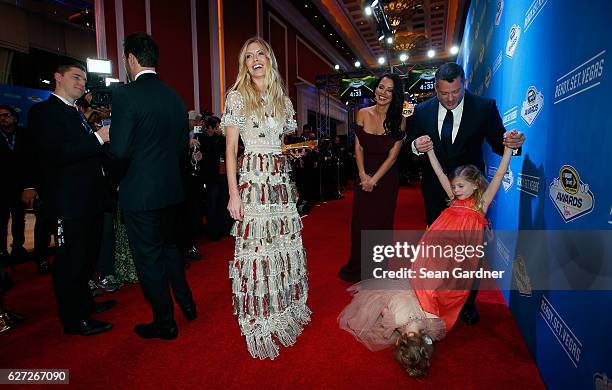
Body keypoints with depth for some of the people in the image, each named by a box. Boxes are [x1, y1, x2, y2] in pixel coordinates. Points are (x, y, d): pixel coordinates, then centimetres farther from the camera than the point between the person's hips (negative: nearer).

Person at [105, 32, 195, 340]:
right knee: (168, 246, 24)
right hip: (171, 189, 7)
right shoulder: (175, 96, 6)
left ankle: (165, 322, 23)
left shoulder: (125, 94, -15)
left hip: (140, 192, -6)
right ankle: (186, 304, 35)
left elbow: (120, 150, -19)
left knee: (148, 258, 8)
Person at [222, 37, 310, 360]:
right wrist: (233, 193, -13)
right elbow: (230, 149, -6)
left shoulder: (282, 99, 15)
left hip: (281, 180, 5)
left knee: (286, 245, 8)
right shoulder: (237, 97, 1)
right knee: (256, 247, -3)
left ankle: (285, 309, 28)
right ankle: (259, 324, 13)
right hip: (253, 178, -5)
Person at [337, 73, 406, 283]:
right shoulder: (363, 114, -3)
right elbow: (358, 148, -1)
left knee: (381, 221, 9)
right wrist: (363, 175, -11)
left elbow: (392, 155, -9)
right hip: (365, 175, 2)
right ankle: (357, 267, 23)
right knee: (360, 221, 5)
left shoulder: (399, 120, -8)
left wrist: (374, 179, -13)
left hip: (386, 178, -1)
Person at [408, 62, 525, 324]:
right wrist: (416, 146, -26)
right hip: (435, 191, 2)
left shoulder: (485, 107, -11)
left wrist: (513, 143, -32)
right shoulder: (422, 111, -6)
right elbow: (410, 148, -3)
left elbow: (498, 143, -9)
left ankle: (468, 302, 30)